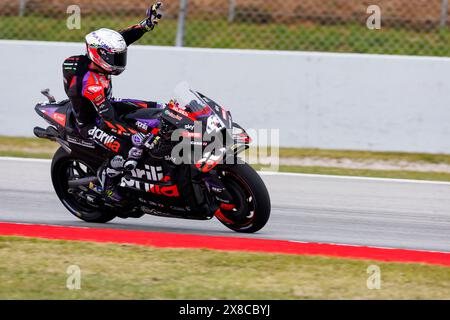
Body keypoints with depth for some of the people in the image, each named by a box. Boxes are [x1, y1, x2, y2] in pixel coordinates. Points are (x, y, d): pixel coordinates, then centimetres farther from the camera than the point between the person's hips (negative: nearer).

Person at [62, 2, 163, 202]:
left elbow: (124, 38, 0)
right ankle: (107, 178, -6)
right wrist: (134, 134, -36)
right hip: (90, 124, -10)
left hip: (107, 105, 10)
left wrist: (147, 24, -9)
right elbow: (108, 118, -36)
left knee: (156, 110, 6)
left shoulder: (94, 59, -10)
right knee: (133, 149, -32)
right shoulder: (91, 82, -35)